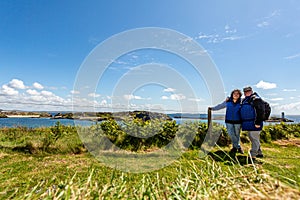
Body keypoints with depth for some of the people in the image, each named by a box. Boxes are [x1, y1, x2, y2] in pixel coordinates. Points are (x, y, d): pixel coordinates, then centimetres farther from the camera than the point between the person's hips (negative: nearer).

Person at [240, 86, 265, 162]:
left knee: (254, 139, -4)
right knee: (252, 139, 18)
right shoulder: (244, 100, 14)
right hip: (248, 124, 9)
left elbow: (260, 111, -18)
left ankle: (253, 156, 0)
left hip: (254, 124, -9)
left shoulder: (256, 99, -11)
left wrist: (258, 122, -22)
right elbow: (242, 111, 29)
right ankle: (259, 153, 32)